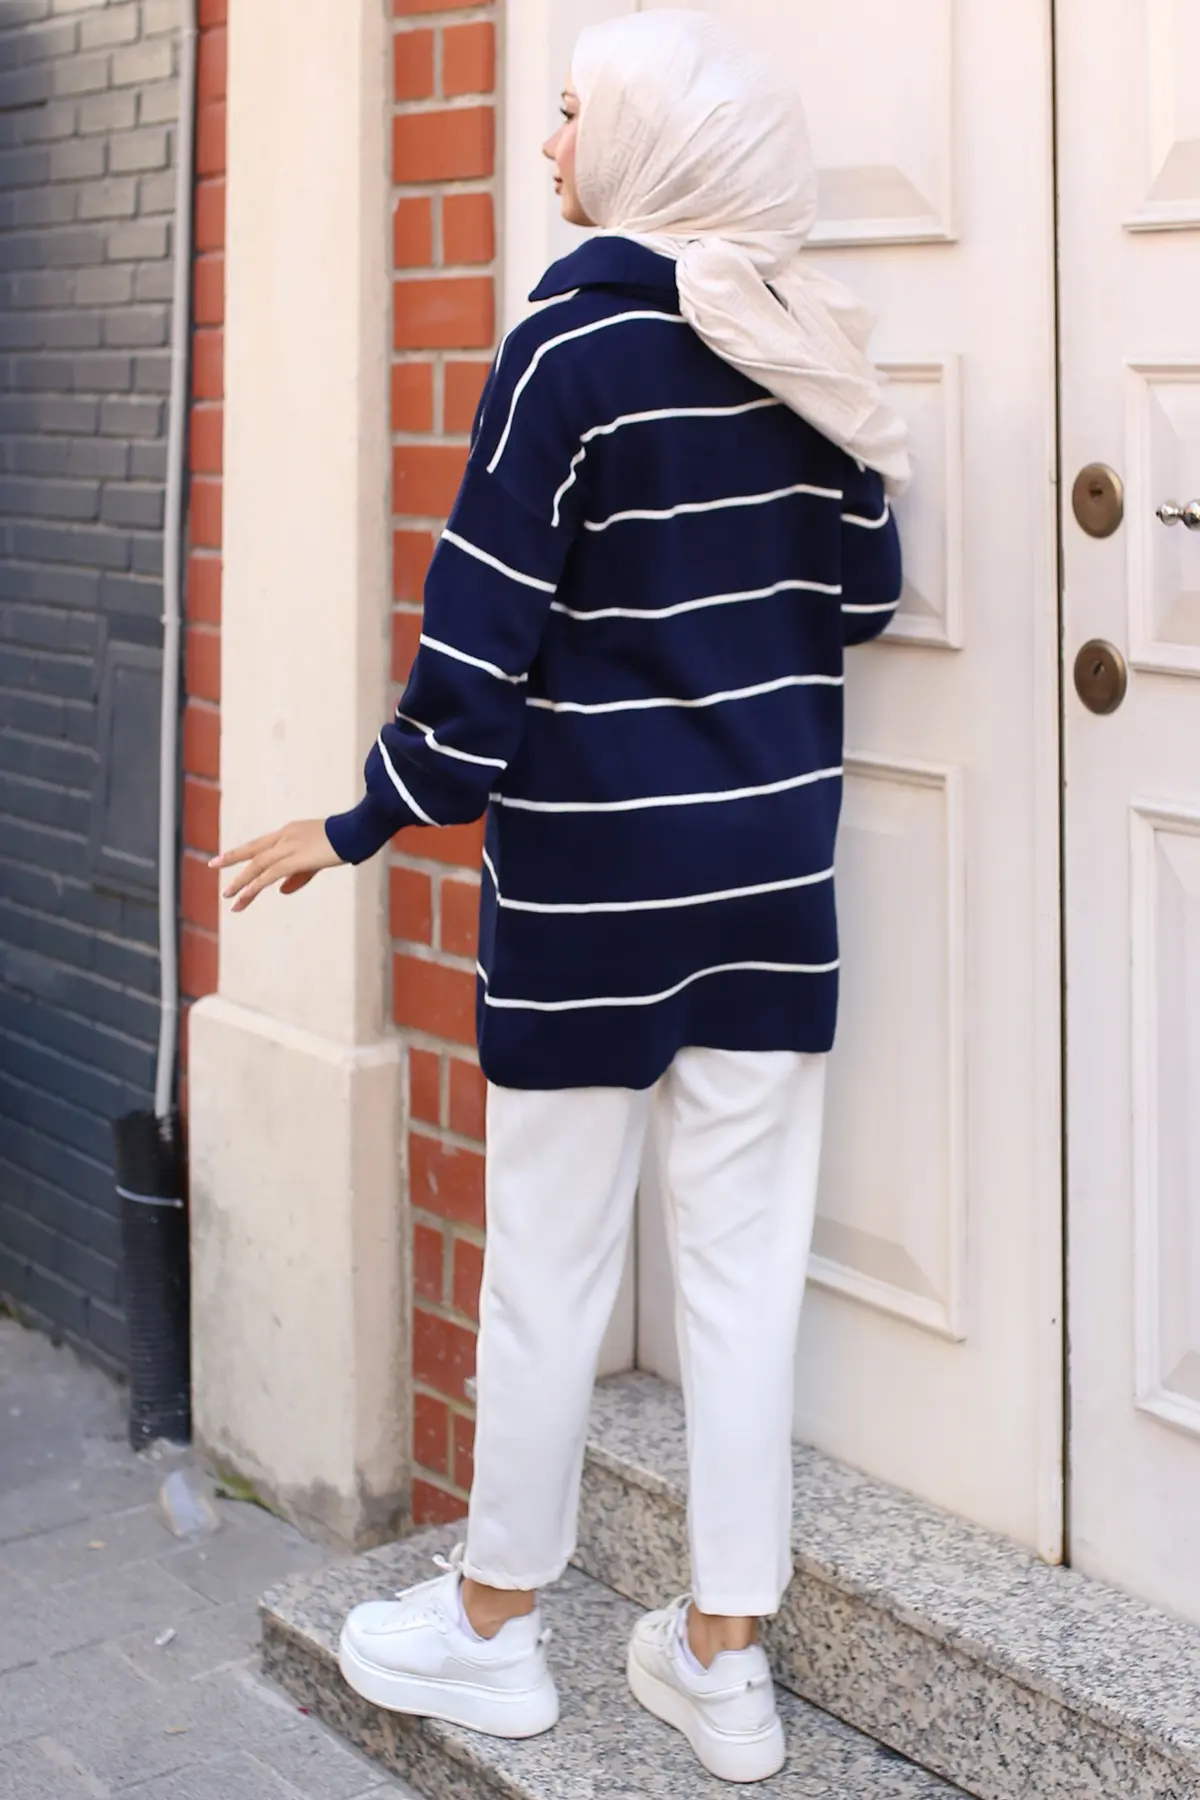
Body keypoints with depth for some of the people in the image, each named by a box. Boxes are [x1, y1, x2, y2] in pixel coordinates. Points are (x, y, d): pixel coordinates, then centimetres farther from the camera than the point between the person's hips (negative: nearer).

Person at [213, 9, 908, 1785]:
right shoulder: (804, 344, 5)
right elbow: (865, 586, 12)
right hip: (776, 865, 6)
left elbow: (488, 630, -15)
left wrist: (368, 825, -6)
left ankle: (495, 1627, 23)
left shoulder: (576, 335, -12)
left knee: (551, 1258, 7)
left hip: (596, 872, -5)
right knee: (746, 1261, 8)